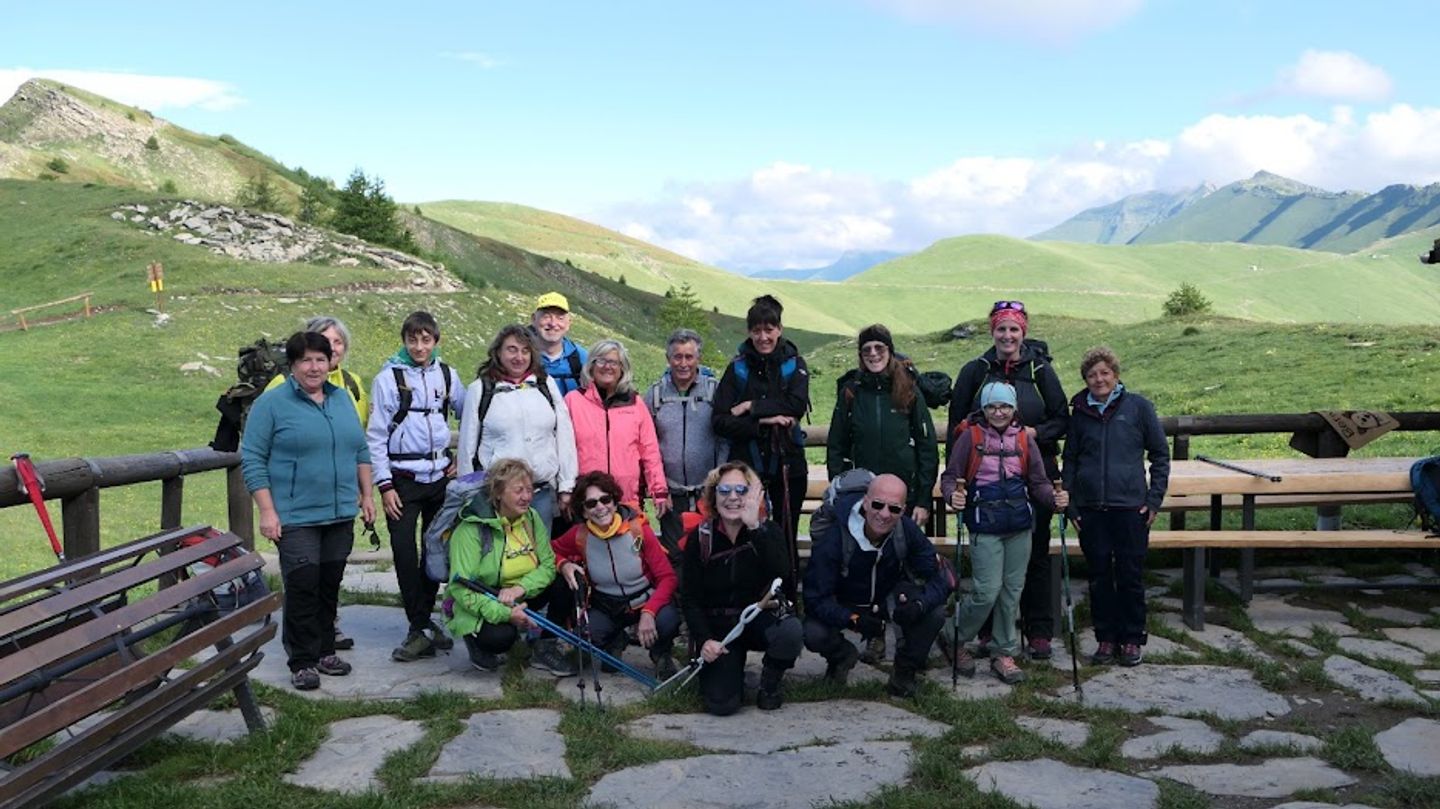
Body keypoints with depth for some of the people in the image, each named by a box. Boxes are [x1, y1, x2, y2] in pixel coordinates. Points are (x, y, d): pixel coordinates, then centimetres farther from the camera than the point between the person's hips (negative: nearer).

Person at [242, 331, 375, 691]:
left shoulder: (343, 398, 12)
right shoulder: (272, 402, -5)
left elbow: (361, 451, 18)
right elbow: (252, 460, -7)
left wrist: (366, 495, 12)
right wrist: (267, 512, -13)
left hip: (341, 514, 5)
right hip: (296, 516, -5)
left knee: (330, 587, 11)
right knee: (302, 588, -6)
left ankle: (325, 651, 24)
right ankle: (302, 662, 5)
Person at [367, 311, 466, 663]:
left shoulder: (446, 375, 5)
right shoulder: (388, 378, -4)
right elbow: (375, 436, -4)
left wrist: (462, 460, 7)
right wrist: (384, 485, -9)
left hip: (440, 476, 4)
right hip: (402, 479, -3)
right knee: (405, 553, -8)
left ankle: (424, 618, 23)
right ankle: (420, 628, -2)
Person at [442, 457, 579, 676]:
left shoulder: (532, 518, -3)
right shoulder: (472, 529, -22)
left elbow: (548, 564, -8)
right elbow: (460, 587, -26)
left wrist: (521, 588, -28)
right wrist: (504, 613, -35)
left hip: (519, 599, 6)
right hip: (480, 604, -6)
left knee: (565, 584, -18)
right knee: (501, 636, -36)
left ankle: (545, 650, -1)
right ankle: (476, 640, 3)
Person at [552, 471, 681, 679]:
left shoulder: (638, 529, -16)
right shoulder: (579, 535, -10)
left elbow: (667, 577, -16)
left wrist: (648, 612, -31)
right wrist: (563, 564, -14)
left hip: (646, 600, -2)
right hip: (606, 607, 2)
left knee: (666, 621, -34)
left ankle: (662, 655, 5)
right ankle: (614, 643, 11)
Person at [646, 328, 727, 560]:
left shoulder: (715, 389, 0)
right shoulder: (655, 394, 6)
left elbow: (725, 439, 0)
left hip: (708, 491, -1)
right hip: (672, 493, 2)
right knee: (674, 557, 5)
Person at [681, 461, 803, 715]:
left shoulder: (768, 532, -4)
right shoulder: (700, 537, -4)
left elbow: (781, 575, -25)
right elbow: (689, 598, -3)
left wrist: (754, 527, -28)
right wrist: (704, 640, -18)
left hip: (760, 617, 0)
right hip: (717, 624, 0)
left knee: (791, 632, -35)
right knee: (721, 704, -19)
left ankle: (769, 682, -1)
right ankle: (732, 669, 18)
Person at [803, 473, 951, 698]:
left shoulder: (908, 531, -20)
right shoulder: (834, 538, -30)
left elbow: (938, 580, -19)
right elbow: (817, 597, -28)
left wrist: (919, 604, -41)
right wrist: (853, 620, -45)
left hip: (891, 598, 2)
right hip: (844, 606, -2)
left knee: (936, 612, -24)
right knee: (813, 634, -30)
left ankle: (906, 667, 4)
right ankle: (842, 656, 9)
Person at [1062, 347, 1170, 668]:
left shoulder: (1138, 406, 0)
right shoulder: (1080, 412, 8)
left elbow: (1160, 453, 5)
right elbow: (1070, 460, 15)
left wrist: (1155, 498, -2)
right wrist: (1070, 504, 7)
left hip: (1130, 506, -2)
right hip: (1091, 509, 3)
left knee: (1131, 577, 4)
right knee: (1099, 577, 7)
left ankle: (1132, 639, 16)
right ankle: (1106, 638, 18)